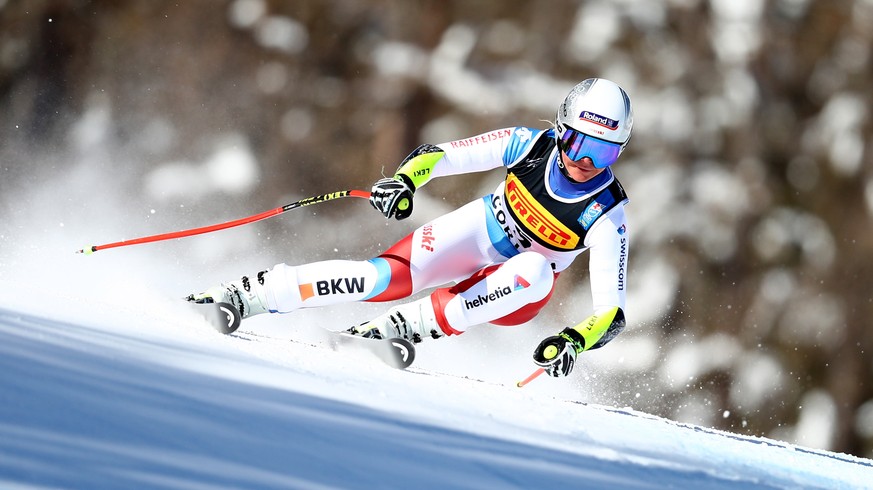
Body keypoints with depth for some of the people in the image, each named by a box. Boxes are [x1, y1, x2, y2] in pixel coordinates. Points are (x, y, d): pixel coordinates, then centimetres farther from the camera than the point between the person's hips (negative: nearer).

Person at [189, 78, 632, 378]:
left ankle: (401, 328, -34)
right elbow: (436, 156, -15)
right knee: (386, 277, -27)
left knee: (535, 271, -38)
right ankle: (241, 296, -24)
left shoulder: (606, 217, -24)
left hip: (516, 294, -1)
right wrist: (405, 180, -37)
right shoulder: (532, 146, -19)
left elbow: (612, 312, -26)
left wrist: (575, 342, -47)